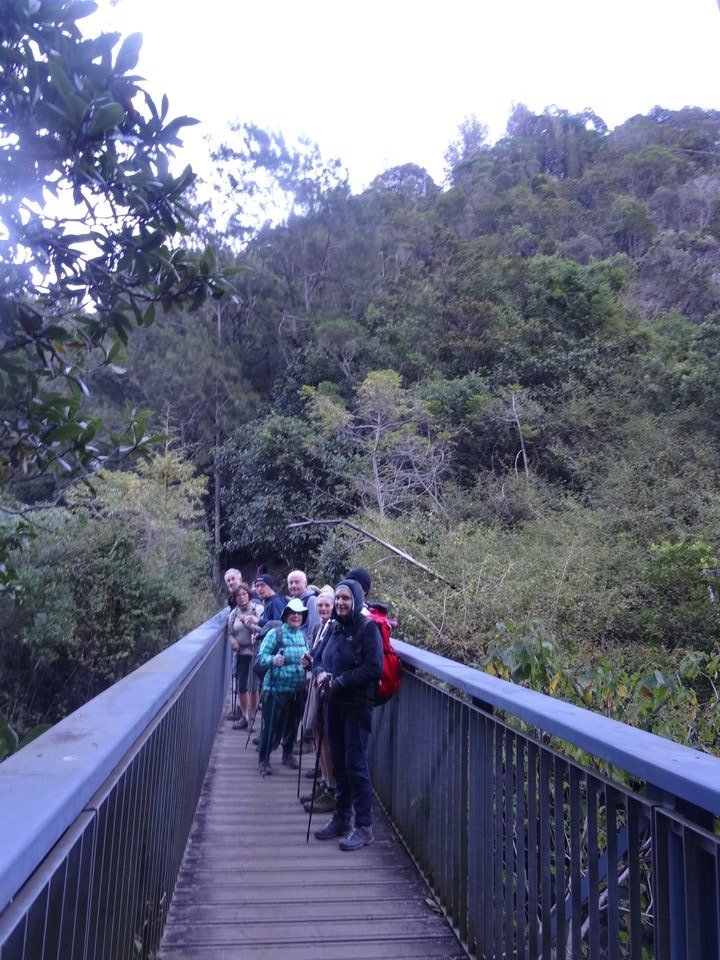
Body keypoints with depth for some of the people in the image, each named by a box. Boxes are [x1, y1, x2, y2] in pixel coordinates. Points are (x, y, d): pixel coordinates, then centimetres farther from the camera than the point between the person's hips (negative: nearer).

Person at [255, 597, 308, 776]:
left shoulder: (303, 636, 6)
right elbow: (261, 657, -11)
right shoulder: (275, 633, -9)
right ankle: (263, 758, 14)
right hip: (276, 687, -5)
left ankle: (288, 753, 35)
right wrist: (273, 660, -30)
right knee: (272, 724, -2)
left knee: (293, 723, 15)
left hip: (298, 689, 5)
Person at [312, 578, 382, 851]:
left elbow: (374, 667, -18)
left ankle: (364, 827, 7)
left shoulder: (368, 628, -12)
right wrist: (320, 672, -6)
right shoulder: (335, 627, 9)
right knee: (338, 762, 15)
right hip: (335, 703, 7)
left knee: (356, 763, -4)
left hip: (358, 705, -7)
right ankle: (342, 818, 28)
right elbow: (318, 656, 16)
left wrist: (340, 681, -19)